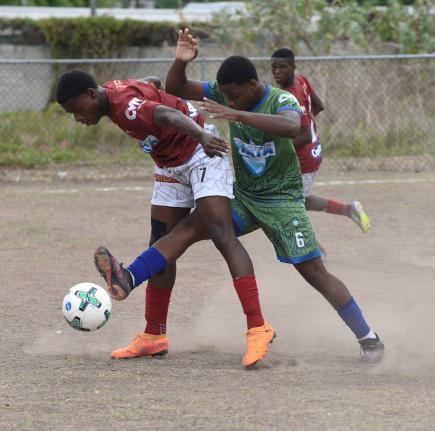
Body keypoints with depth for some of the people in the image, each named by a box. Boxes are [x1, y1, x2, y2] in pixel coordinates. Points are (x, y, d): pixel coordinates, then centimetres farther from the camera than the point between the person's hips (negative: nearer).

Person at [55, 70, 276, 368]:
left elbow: (168, 114, -48)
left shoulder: (125, 104, -28)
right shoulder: (112, 94, 2)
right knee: (162, 245, 7)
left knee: (222, 235, -20)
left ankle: (258, 329, -27)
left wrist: (201, 135, -68)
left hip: (202, 154, -10)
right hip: (170, 164, 10)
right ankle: (154, 336, 12)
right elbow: (153, 85, 21)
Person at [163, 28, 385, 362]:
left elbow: (290, 126, -47)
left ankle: (368, 338, -3)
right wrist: (181, 61, -27)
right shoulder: (225, 93, -7)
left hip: (281, 199, -5)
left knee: (313, 270, -11)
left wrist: (237, 114, -54)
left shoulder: (282, 101, -23)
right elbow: (175, 90, -5)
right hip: (242, 195, 5)